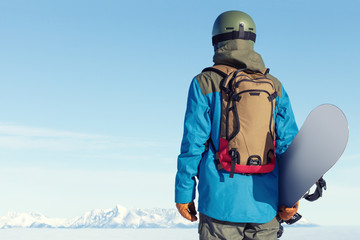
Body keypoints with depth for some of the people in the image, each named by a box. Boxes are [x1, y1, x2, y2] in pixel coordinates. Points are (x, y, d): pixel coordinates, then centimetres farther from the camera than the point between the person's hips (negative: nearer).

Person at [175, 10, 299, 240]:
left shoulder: (205, 83, -2)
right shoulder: (274, 86, 8)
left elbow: (193, 143, -5)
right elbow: (288, 142, 4)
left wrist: (183, 194, 1)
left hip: (221, 199, -3)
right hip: (264, 203, 3)